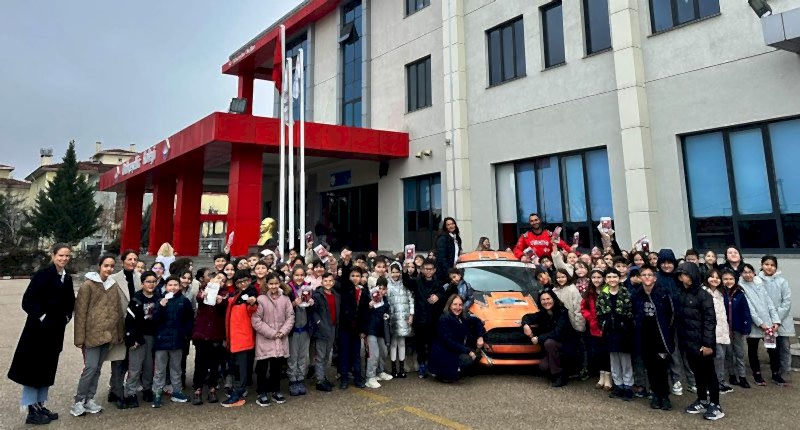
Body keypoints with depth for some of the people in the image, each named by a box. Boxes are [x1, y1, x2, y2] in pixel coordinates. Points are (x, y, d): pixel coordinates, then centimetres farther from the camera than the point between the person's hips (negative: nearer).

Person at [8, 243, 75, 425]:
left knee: (47, 368, 13)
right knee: (33, 367, 2)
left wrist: (66, 316, 4)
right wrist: (41, 316, -17)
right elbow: (27, 300, -17)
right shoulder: (42, 274, -12)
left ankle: (40, 405, 24)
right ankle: (31, 411, 10)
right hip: (39, 328, -7)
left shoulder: (67, 279, 8)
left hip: (56, 329, 7)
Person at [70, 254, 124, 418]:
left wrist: (120, 333, 11)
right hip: (92, 333, -5)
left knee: (98, 368, 11)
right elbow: (80, 312, -9)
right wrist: (80, 337, -12)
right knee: (91, 367, -6)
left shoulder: (113, 285, 9)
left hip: (108, 334, 5)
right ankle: (79, 401, 8)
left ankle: (89, 399, 21)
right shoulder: (88, 285, -7)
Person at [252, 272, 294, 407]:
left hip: (281, 340, 3)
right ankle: (262, 393, 20)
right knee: (262, 367, 5)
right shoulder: (261, 299, -10)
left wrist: (283, 331, -11)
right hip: (265, 340, -3)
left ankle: (276, 391, 29)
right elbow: (256, 320, -11)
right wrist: (271, 333, -12)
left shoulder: (285, 299, 1)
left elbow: (290, 317, 2)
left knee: (277, 366, 14)